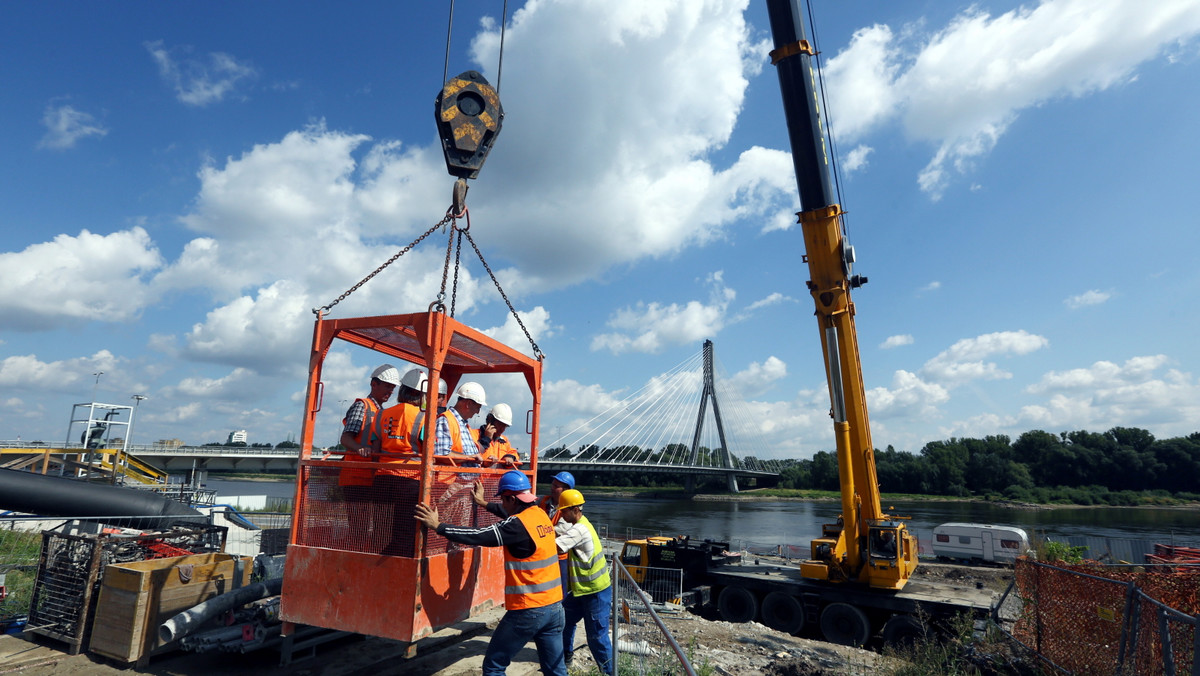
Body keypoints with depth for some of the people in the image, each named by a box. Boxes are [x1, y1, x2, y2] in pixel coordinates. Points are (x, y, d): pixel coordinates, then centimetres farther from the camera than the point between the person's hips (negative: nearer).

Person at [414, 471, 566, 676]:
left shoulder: (519, 525, -17)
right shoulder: (541, 515, 6)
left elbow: (478, 536, -19)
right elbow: (511, 514, 25)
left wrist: (437, 525, -11)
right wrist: (484, 503, 34)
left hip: (528, 610, -8)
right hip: (555, 606, 8)